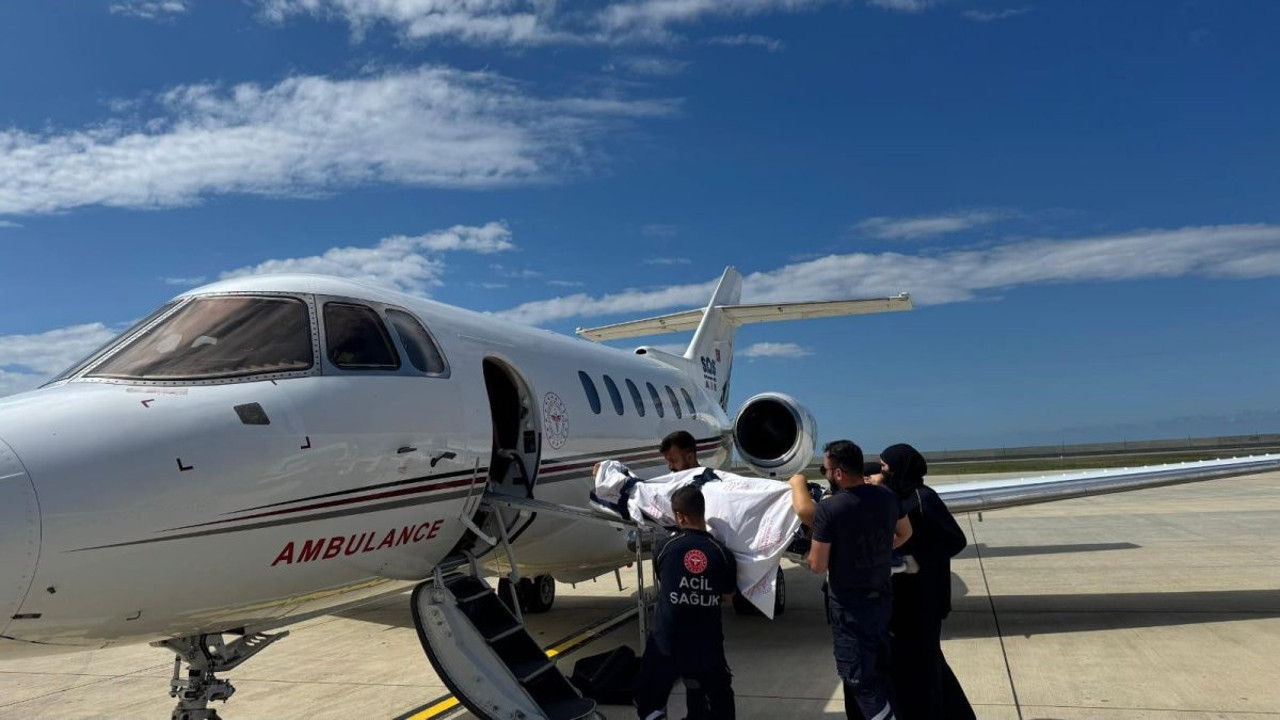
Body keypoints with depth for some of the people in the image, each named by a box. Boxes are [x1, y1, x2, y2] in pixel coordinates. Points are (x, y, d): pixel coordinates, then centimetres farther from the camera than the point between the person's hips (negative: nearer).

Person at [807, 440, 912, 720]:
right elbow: (905, 533, 15)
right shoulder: (887, 497, -4)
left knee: (858, 677, 6)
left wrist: (811, 550, 1)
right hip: (882, 597, 7)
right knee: (879, 671, 21)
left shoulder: (828, 509, -23)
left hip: (849, 606, -6)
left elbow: (818, 566, -19)